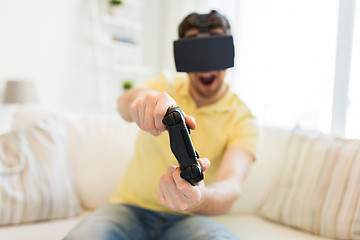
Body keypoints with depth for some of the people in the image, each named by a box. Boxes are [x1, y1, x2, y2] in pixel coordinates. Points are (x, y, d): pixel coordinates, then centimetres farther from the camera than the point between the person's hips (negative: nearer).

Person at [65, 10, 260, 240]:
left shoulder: (243, 120, -5)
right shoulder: (167, 86, 3)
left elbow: (232, 186, -22)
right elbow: (123, 104, -20)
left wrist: (200, 199, -46)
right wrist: (141, 98, -44)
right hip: (131, 207, 1)